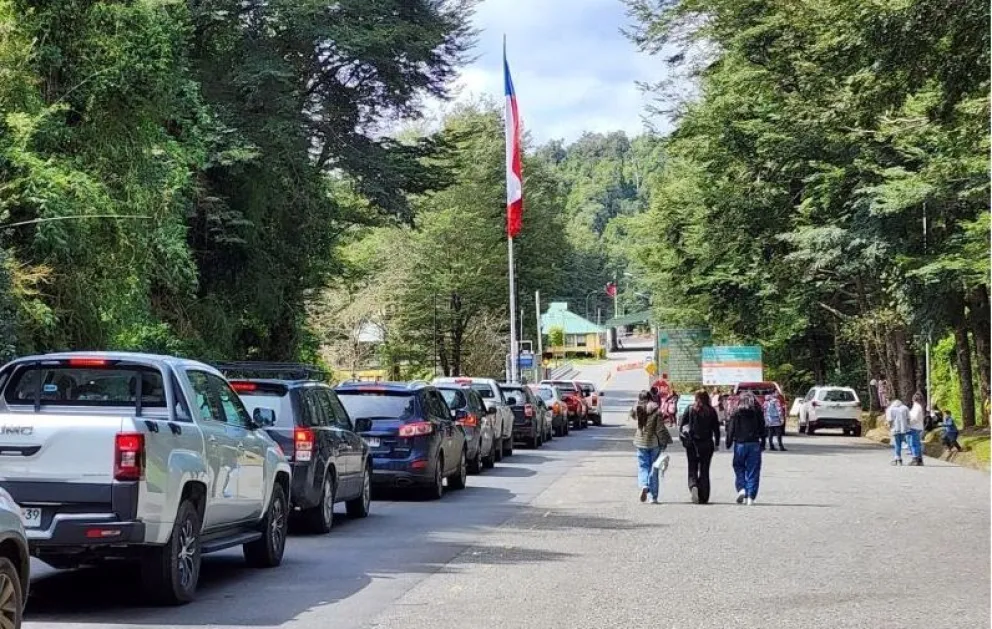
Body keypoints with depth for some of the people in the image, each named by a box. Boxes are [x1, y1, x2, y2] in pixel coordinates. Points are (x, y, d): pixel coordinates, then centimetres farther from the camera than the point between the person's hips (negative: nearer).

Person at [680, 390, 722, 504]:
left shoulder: (690, 409, -2)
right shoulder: (711, 411, -1)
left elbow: (681, 425, -1)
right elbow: (716, 428, 2)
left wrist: (683, 438, 9)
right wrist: (717, 443, 10)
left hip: (692, 443, -1)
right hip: (707, 443, 1)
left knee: (692, 468, 8)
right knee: (704, 469, 8)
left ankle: (693, 486, -21)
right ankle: (703, 497, 6)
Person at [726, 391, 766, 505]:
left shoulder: (736, 412, -1)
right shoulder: (758, 412, 3)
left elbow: (731, 429, -2)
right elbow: (762, 429, 5)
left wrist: (728, 443, 5)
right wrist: (763, 442, 13)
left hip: (740, 444, -1)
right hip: (754, 444, 1)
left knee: (739, 468, 12)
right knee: (753, 471, 3)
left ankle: (741, 489, -9)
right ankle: (751, 497, -1)